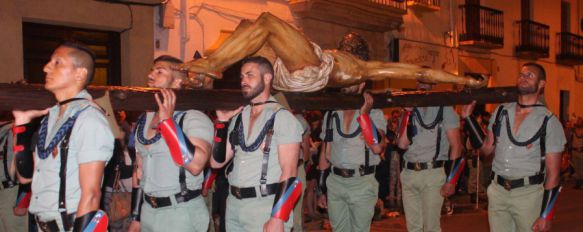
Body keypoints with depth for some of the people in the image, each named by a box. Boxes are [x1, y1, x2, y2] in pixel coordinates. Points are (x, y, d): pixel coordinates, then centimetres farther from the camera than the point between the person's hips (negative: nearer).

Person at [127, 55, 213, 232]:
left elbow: (195, 165, -29)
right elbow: (139, 170, 13)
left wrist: (167, 121, -27)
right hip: (148, 210, 6)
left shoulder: (195, 118, -14)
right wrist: (136, 217, 14)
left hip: (182, 213, -6)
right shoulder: (143, 120, 8)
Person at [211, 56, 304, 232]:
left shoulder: (282, 118, -8)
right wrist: (222, 121, 1)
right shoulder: (238, 118, 11)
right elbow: (217, 162, 8)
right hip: (233, 205, 6)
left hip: (266, 206, -6)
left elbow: (289, 174, -13)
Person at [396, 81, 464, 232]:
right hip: (408, 173, 4)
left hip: (432, 173, -4)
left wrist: (451, 180, -12)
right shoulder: (410, 109, 10)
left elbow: (456, 145, -5)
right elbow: (402, 144, -3)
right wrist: (408, 112, -7)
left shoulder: (444, 108, -2)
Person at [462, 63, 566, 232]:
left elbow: (553, 172, -6)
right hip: (497, 191, 4)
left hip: (528, 193, -3)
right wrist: (468, 117, 7)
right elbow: (487, 148, 10)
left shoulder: (549, 122, -5)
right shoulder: (501, 112, 7)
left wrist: (546, 215, -11)